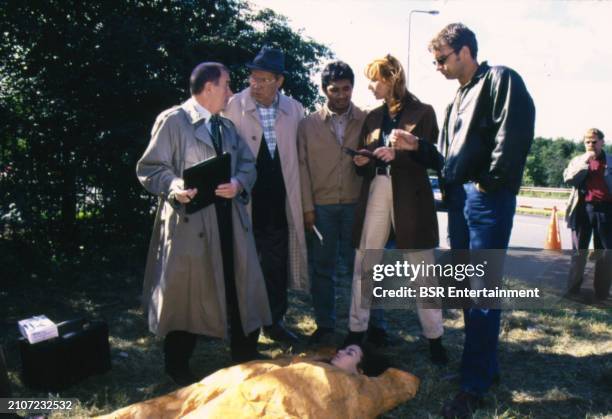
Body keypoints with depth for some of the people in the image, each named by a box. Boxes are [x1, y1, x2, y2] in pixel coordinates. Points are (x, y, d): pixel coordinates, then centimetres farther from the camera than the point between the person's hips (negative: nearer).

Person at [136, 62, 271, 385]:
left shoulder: (227, 126, 19)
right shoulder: (172, 121, -4)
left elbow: (247, 163, 14)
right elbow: (150, 168, -8)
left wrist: (239, 183, -8)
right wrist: (175, 187, -26)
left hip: (230, 219, 7)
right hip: (189, 220, -6)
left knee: (241, 286, 11)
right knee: (185, 294, 4)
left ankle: (245, 355, 29)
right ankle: (177, 365, 24)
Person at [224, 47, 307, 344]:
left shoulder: (294, 110, 2)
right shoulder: (233, 107, -9)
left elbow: (300, 156, 8)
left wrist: (304, 202, 5)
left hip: (280, 205, 3)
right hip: (245, 203, -3)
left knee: (277, 266, 14)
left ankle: (274, 322, 30)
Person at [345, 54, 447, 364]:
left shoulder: (422, 112, 1)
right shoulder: (373, 117, 15)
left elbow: (435, 159, -3)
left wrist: (399, 153, -17)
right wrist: (362, 160, -3)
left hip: (410, 198, -4)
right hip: (375, 194, 5)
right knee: (363, 266, 5)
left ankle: (434, 338, 12)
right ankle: (356, 330, 16)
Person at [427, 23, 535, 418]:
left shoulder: (500, 80, -4)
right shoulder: (458, 99, 22)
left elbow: (515, 135, -17)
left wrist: (490, 182, -15)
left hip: (488, 197, -9)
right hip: (460, 198, 9)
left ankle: (475, 385, 0)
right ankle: (486, 364, 26)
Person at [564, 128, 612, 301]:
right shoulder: (578, 160, 11)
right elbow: (568, 178, -5)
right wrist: (584, 162, -10)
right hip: (583, 208, 0)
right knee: (579, 251, 4)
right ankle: (573, 289, 11)